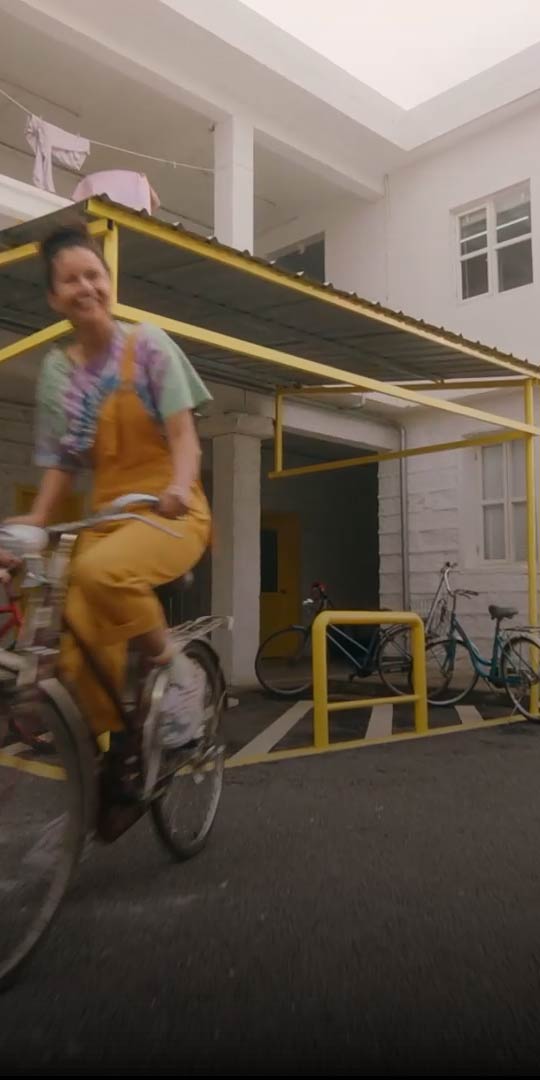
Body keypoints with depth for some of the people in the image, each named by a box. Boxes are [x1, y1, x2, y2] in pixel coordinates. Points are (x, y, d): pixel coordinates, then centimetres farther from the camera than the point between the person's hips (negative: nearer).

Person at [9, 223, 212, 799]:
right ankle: (122, 752, 17)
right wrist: (33, 521, -8)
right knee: (79, 657, -9)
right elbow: (60, 464, 8)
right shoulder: (56, 369, 8)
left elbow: (183, 434, -8)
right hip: (105, 517, 4)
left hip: (170, 512, -4)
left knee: (101, 572, -37)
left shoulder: (149, 345, -1)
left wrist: (178, 486, -29)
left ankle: (177, 670, -13)